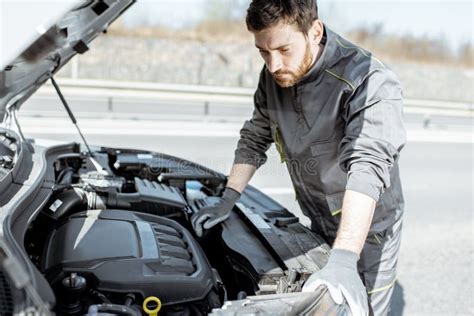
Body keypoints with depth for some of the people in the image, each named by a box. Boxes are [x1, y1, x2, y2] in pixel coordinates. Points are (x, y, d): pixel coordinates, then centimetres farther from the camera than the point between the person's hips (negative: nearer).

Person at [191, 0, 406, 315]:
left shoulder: (370, 81, -30)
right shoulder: (274, 76, -8)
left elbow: (368, 166, -41)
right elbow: (255, 138, 4)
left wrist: (343, 259, -50)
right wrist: (227, 201, -3)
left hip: (368, 227, -5)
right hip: (320, 222, 6)